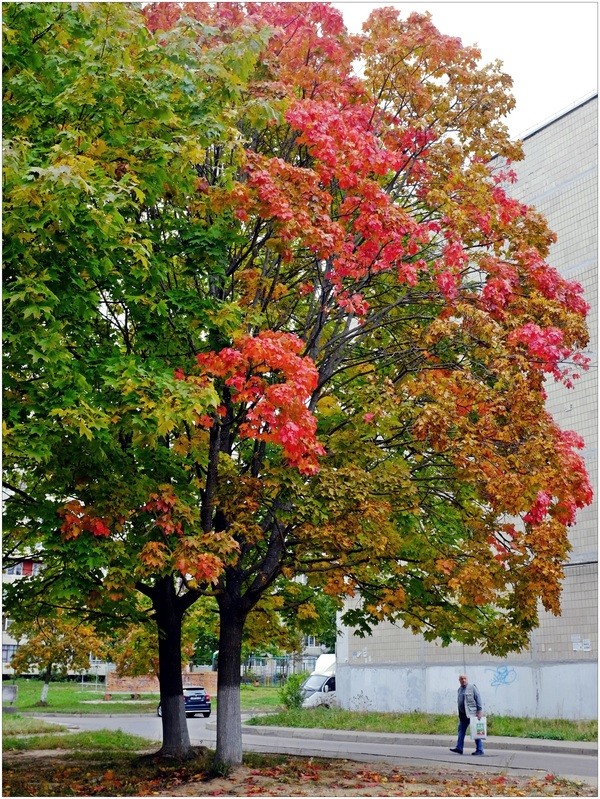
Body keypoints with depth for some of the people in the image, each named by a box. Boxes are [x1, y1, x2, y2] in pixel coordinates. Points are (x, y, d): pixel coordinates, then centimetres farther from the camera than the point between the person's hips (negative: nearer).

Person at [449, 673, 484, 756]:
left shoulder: (472, 688, -5)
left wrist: (480, 711, -13)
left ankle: (479, 750, 1)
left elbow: (478, 699, -7)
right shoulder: (459, 690, 14)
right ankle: (459, 748, 11)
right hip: (463, 714, 7)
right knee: (461, 730, 6)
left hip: (472, 713, -7)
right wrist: (459, 714, 16)